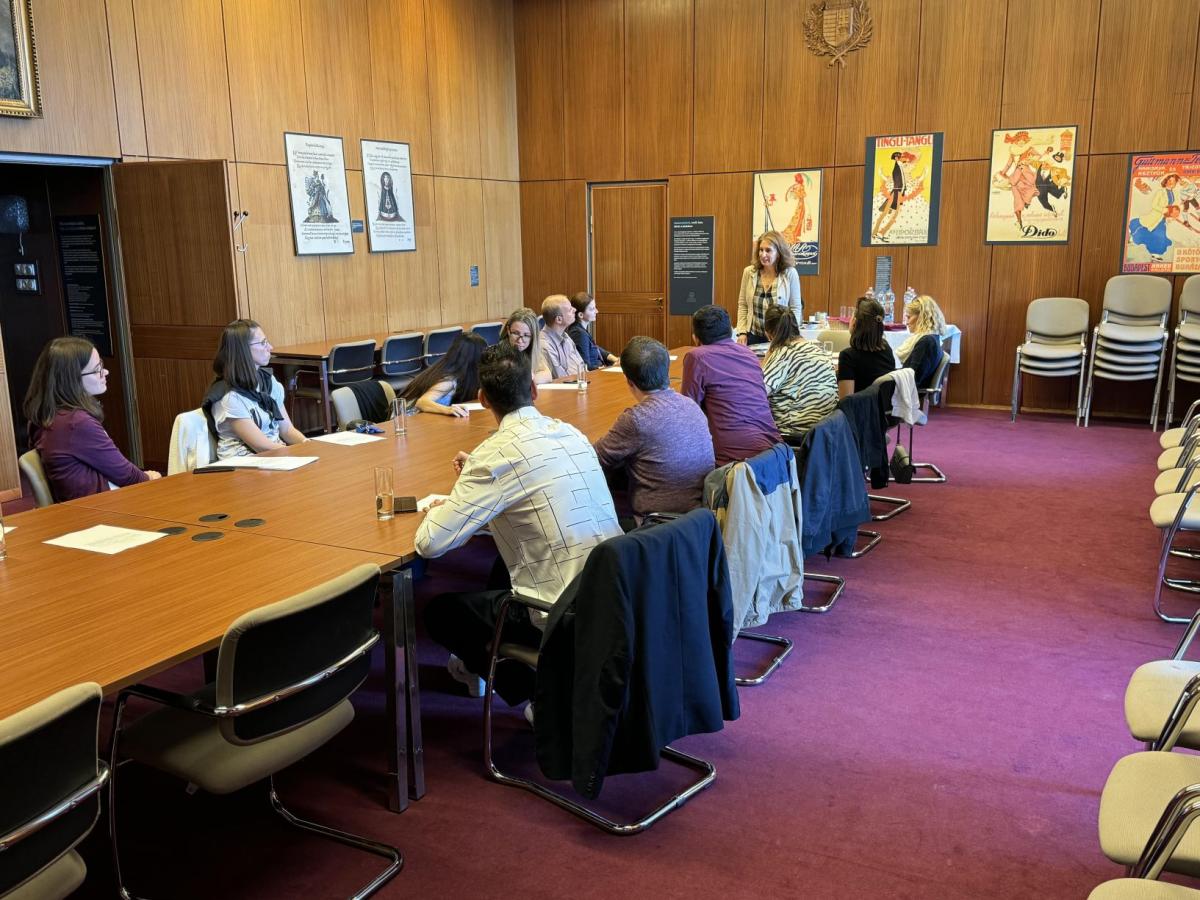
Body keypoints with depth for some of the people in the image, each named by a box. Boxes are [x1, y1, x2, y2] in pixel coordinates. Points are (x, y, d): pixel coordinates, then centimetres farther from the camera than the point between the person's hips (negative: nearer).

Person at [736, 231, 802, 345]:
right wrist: (742, 332, -1)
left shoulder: (790, 273, -5)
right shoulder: (749, 272, 2)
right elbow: (742, 305, 7)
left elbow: (796, 308, -2)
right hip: (753, 336, 2)